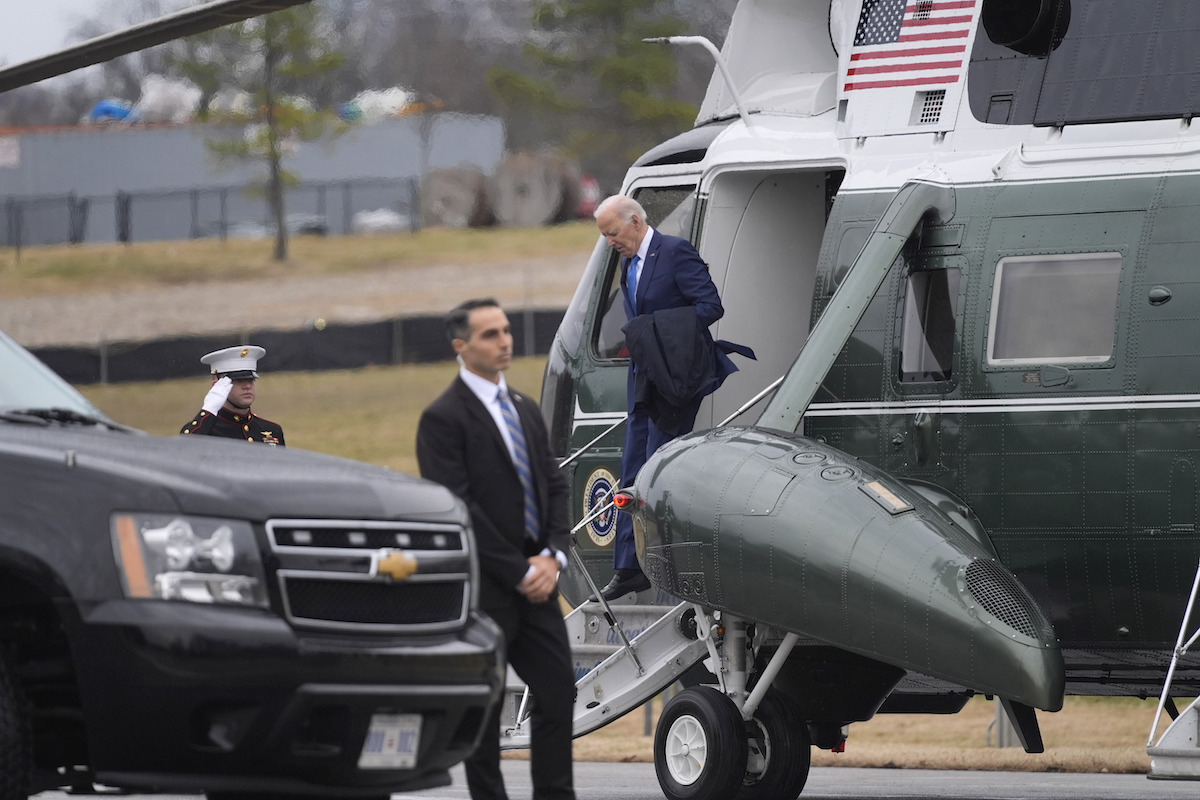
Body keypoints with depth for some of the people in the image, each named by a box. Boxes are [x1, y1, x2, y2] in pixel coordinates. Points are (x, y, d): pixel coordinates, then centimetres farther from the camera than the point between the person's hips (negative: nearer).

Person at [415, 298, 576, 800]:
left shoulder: (525, 410, 15)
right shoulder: (443, 419, -9)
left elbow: (555, 487, 15)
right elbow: (458, 510, -15)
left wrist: (551, 556, -3)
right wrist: (519, 574, -15)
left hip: (535, 583, 7)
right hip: (484, 589, -7)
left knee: (559, 693, 3)